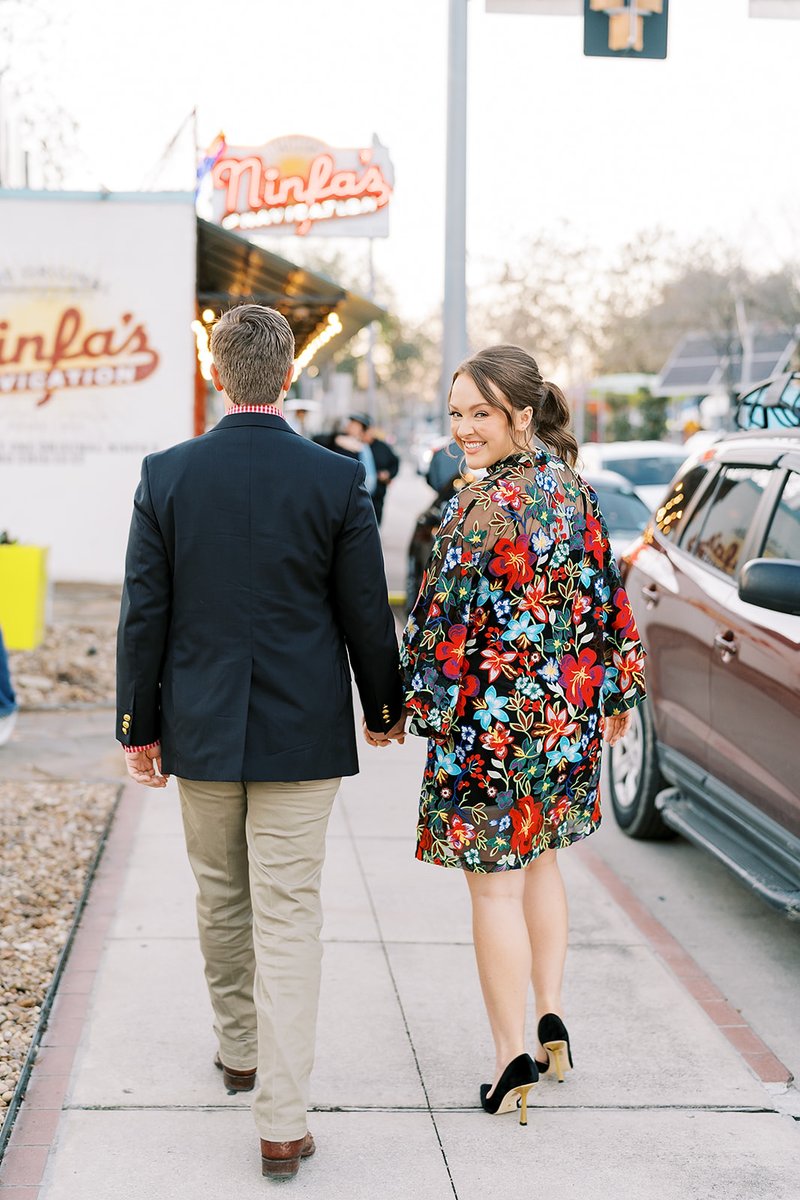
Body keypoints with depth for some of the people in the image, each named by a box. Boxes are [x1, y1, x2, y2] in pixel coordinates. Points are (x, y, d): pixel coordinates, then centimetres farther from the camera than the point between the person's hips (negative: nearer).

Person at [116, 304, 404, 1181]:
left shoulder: (166, 475, -6)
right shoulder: (337, 479, -9)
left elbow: (144, 613, -3)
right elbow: (366, 613, -3)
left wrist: (137, 725, 7)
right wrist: (383, 706, 13)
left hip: (200, 728, 2)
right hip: (302, 730, -2)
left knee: (220, 898, 21)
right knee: (288, 917, 1)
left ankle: (238, 1048, 40)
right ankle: (282, 1123, 2)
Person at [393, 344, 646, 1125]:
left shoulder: (482, 511, -19)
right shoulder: (572, 490, 4)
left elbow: (449, 621, -18)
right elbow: (604, 593, 11)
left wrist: (409, 706, -7)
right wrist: (615, 692, 19)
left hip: (492, 719, -8)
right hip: (567, 710, 8)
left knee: (494, 884, 1)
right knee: (539, 862, 22)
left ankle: (512, 1056, 7)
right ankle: (550, 1018, 25)